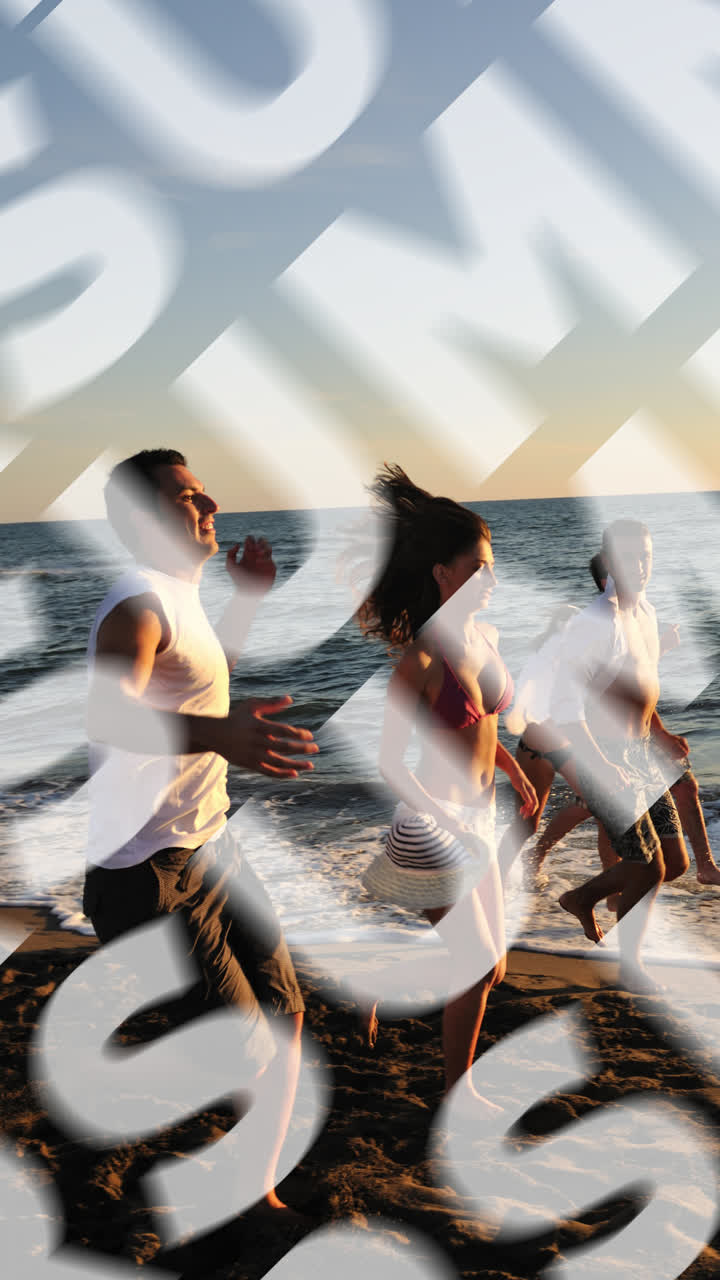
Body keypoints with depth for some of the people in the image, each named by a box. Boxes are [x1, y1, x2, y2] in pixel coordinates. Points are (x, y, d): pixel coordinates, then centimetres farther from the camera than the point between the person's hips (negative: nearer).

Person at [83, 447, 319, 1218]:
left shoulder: (181, 598, 11)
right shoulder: (139, 604, -20)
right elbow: (106, 713, -41)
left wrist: (247, 599, 25)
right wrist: (217, 735, -58)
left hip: (211, 852, 10)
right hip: (149, 876, -10)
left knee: (284, 1017, 18)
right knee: (246, 1060, -8)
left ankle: (255, 1193, 35)